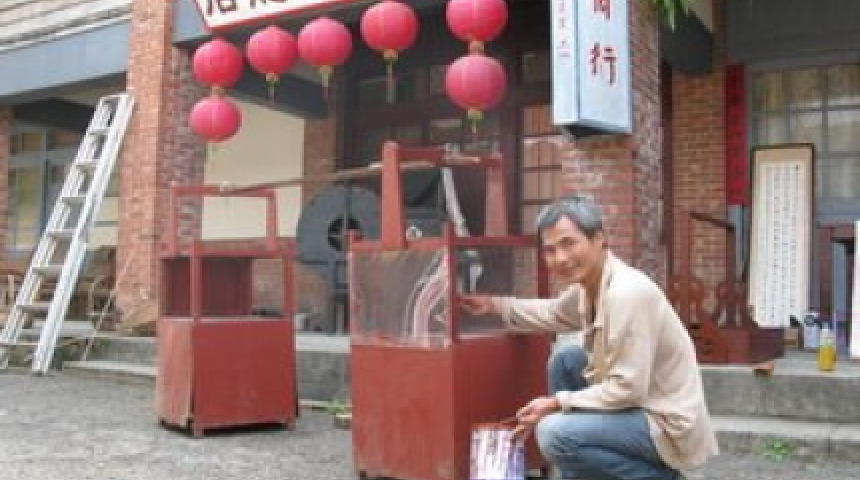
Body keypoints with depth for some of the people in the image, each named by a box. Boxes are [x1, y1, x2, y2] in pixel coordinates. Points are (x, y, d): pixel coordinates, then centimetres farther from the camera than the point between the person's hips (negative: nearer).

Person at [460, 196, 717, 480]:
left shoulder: (627, 293, -26)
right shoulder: (588, 284, 2)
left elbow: (627, 389, -26)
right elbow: (553, 313, 25)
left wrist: (557, 403, -17)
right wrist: (494, 305, 21)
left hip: (667, 423, -9)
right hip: (638, 401, 9)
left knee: (554, 433, -22)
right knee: (564, 360, 14)